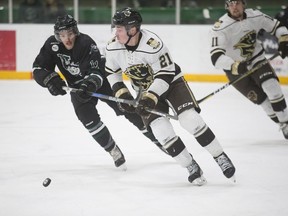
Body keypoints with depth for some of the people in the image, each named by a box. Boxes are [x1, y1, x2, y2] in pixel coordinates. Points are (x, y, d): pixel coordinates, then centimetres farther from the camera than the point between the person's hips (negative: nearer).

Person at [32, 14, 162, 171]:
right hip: (77, 85, 3)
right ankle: (114, 152, -4)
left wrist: (89, 86, -56)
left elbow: (96, 73, -36)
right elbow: (38, 69, -18)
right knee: (87, 116, -17)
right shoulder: (52, 45, -20)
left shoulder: (86, 43, -32)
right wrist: (51, 80, -37)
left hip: (102, 78, -3)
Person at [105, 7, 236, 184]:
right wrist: (121, 92, -8)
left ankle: (221, 157, -3)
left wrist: (151, 97, -32)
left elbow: (165, 74, -25)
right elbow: (112, 72, 4)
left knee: (191, 119, -19)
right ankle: (192, 167, -1)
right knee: (161, 129, -16)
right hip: (147, 92, 4)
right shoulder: (113, 48, -14)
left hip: (170, 82, -4)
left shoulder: (152, 44, -31)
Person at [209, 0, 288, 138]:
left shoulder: (255, 16, -12)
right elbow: (216, 57, -33)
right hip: (236, 70, -2)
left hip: (257, 60, 2)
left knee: (272, 87, -20)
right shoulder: (220, 27, -25)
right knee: (262, 99, -4)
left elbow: (277, 27, 4)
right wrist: (234, 66, -49)